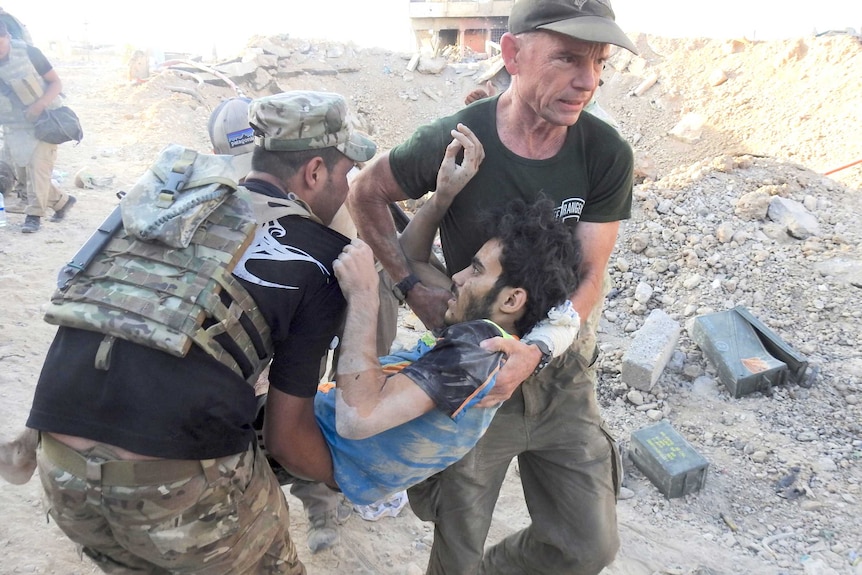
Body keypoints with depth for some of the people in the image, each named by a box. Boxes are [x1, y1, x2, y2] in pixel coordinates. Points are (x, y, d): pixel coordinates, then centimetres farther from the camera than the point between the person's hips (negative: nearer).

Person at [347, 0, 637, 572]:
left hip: (562, 369, 2)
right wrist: (413, 288, -13)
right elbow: (366, 193, -3)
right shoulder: (453, 141, -19)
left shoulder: (607, 154, -13)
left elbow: (591, 277, -13)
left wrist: (536, 349, -31)